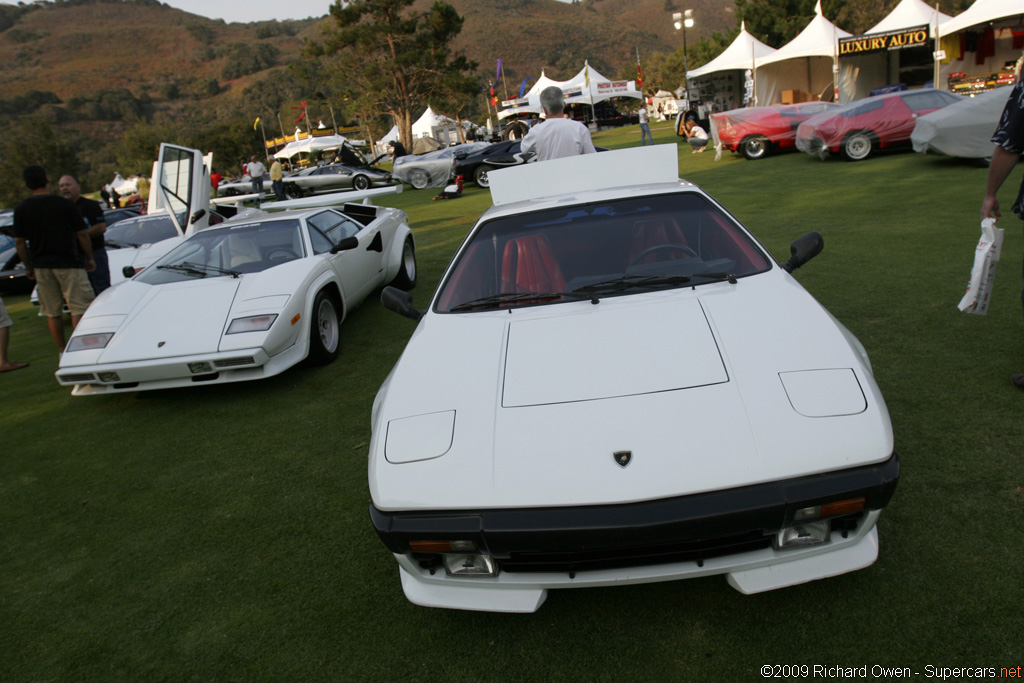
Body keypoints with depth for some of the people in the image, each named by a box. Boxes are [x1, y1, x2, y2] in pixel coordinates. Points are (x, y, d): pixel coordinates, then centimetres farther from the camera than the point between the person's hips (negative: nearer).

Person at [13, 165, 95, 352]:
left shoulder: (21, 209, 2)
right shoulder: (63, 204, -5)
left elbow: (19, 242, 3)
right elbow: (82, 233, -5)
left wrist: (28, 267, 13)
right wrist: (89, 258, 7)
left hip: (41, 266, 3)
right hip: (68, 263, -3)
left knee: (52, 312, 10)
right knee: (80, 307, -1)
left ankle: (62, 352, 15)